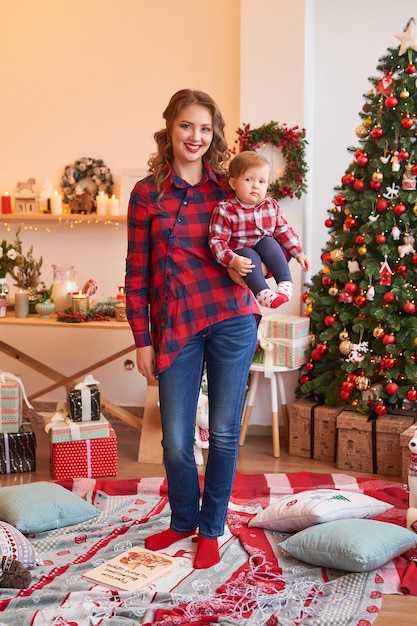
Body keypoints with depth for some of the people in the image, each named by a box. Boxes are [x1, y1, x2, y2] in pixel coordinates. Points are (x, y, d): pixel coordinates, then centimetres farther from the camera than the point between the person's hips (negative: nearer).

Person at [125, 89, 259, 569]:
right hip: (176, 326, 0)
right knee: (176, 440, 6)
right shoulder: (147, 192, 2)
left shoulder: (228, 187, 6)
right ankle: (183, 521, 32)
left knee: (224, 433, 7)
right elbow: (137, 273, 3)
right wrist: (143, 340, 0)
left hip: (231, 319, 1)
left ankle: (211, 528, 27)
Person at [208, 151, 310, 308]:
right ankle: (262, 293, -41)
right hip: (242, 256, -4)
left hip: (269, 252, 4)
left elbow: (284, 231, 11)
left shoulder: (271, 205, 2)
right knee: (248, 254, -33)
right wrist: (233, 260, -33)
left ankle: (285, 283, -29)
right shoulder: (225, 210, -14)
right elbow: (217, 241, -19)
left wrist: (298, 253, 5)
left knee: (268, 242, -25)